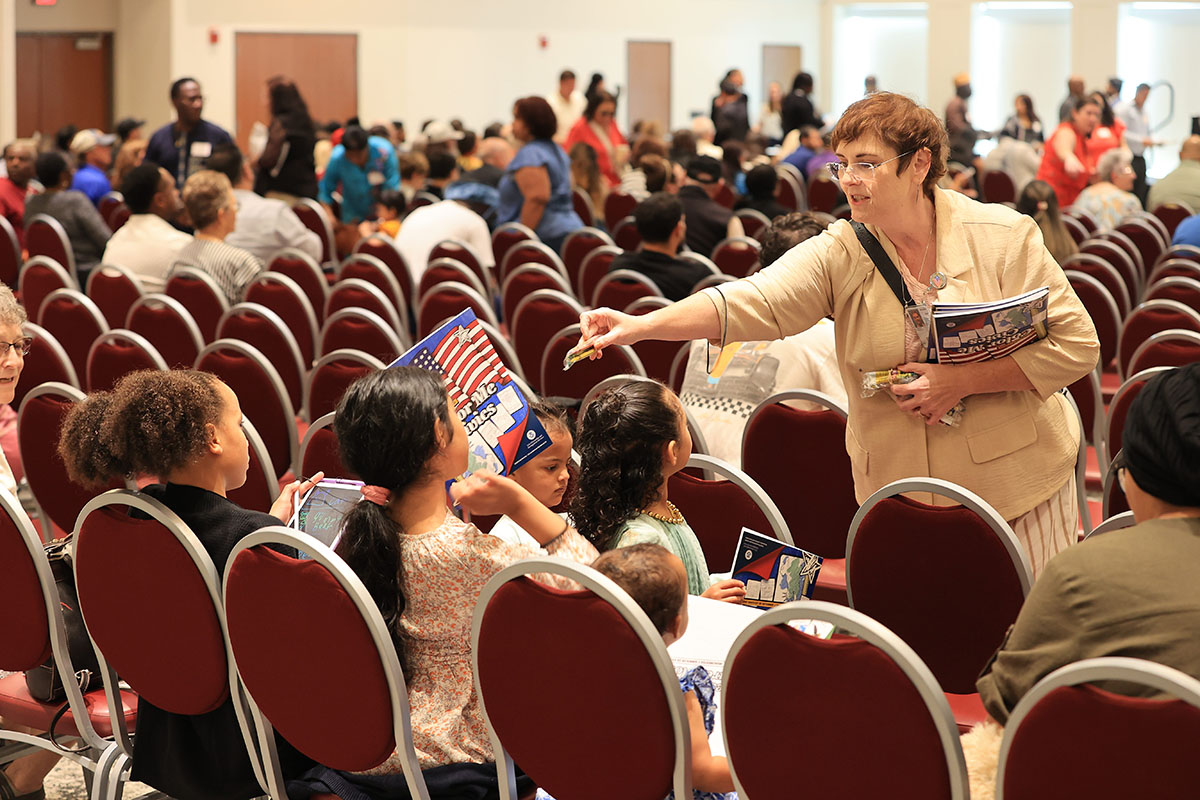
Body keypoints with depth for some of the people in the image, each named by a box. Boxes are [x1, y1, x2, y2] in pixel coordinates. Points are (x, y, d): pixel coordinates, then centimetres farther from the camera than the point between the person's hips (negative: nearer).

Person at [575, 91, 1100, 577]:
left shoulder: (1003, 238, -9)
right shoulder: (840, 256, -6)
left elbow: (1077, 345, -10)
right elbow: (747, 304, -20)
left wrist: (963, 380, -19)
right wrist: (641, 326, -35)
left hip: (1015, 486, -1)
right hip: (897, 491, 1)